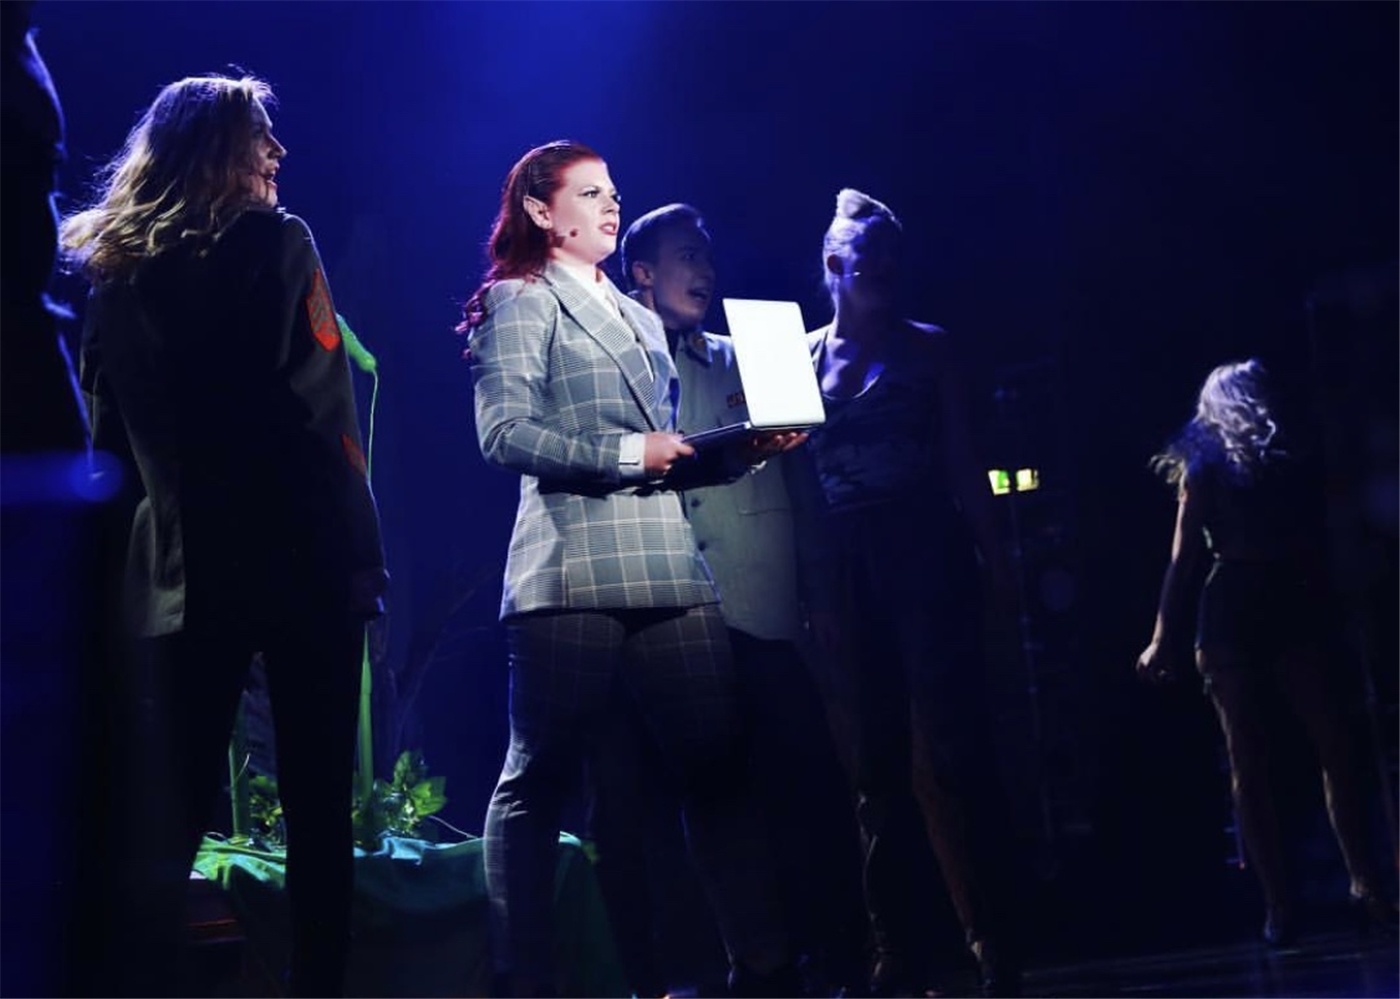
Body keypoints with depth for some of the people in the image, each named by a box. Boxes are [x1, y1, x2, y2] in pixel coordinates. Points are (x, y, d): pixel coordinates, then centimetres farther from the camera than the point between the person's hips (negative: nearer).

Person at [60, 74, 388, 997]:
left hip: (181, 569, 5)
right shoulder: (275, 241, -4)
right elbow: (319, 411, -12)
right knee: (317, 808, 3)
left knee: (168, 808, 8)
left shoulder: (113, 268, 12)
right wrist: (363, 551, -11)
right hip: (298, 560, -4)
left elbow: (107, 429, 13)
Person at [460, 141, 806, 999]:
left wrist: (744, 447, 8)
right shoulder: (520, 301, 3)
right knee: (539, 781, -2)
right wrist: (628, 454, -13)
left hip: (669, 566, 7)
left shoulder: (638, 319, 26)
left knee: (719, 767, 5)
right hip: (574, 572, -7)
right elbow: (505, 433, -10)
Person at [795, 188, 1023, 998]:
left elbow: (964, 461, 5)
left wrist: (994, 556, -4)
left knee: (949, 750, -9)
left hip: (926, 551, -2)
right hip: (841, 565, 3)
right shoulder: (801, 356, 12)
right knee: (874, 760, 5)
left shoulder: (930, 347, 9)